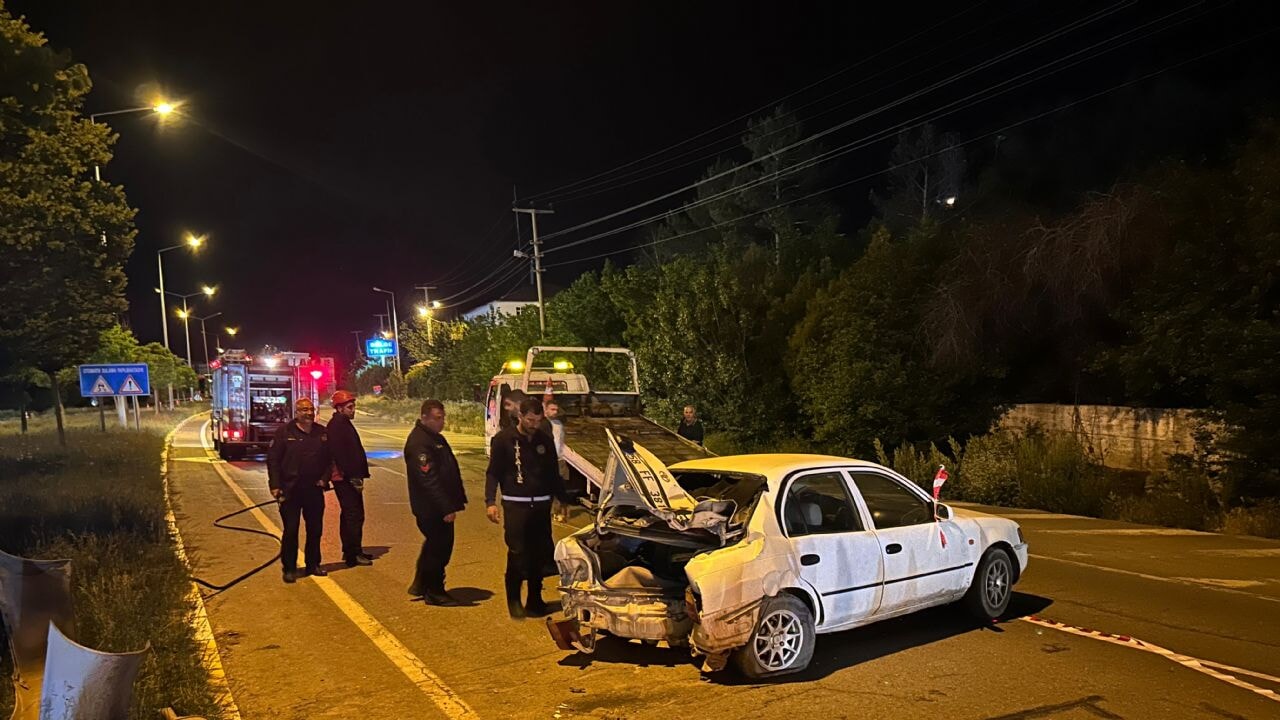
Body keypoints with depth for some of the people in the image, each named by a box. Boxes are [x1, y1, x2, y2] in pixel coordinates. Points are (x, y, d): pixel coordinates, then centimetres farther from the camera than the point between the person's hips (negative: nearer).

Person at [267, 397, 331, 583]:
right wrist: (275, 486, -11)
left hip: (314, 490, 4)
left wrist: (324, 478, 1)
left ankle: (313, 564, 25)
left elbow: (330, 459, 14)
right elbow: (272, 459, -5)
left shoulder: (322, 433, 6)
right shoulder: (285, 431, -5)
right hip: (290, 490, -4)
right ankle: (289, 568, 12)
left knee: (315, 529, 11)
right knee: (290, 531, 0)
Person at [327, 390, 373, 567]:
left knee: (349, 514, 17)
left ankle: (350, 551, 26)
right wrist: (353, 478, -21)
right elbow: (339, 455, -22)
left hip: (350, 478, 11)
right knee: (354, 515, -8)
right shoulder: (336, 426, -15)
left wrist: (357, 476, 15)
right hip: (345, 478, -11)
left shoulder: (343, 424, 16)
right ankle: (353, 555, -4)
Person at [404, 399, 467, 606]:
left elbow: (450, 470, 20)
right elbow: (428, 479, -26)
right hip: (431, 508, -10)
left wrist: (457, 499, 17)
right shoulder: (418, 442, -20)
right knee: (439, 548, -1)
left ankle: (420, 585, 34)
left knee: (435, 545, 20)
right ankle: (434, 591, 13)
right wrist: (446, 508, -27)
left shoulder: (436, 437, 13)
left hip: (440, 506, 10)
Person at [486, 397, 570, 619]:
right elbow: (493, 473, -1)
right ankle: (514, 599, 7)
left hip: (541, 505, 4)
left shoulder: (545, 440, 11)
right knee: (517, 554, -8)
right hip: (515, 505, -4)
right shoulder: (503, 440, -1)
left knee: (540, 554, 4)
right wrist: (490, 502, -12)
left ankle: (534, 599, 16)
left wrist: (564, 500, 17)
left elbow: (554, 474, 19)